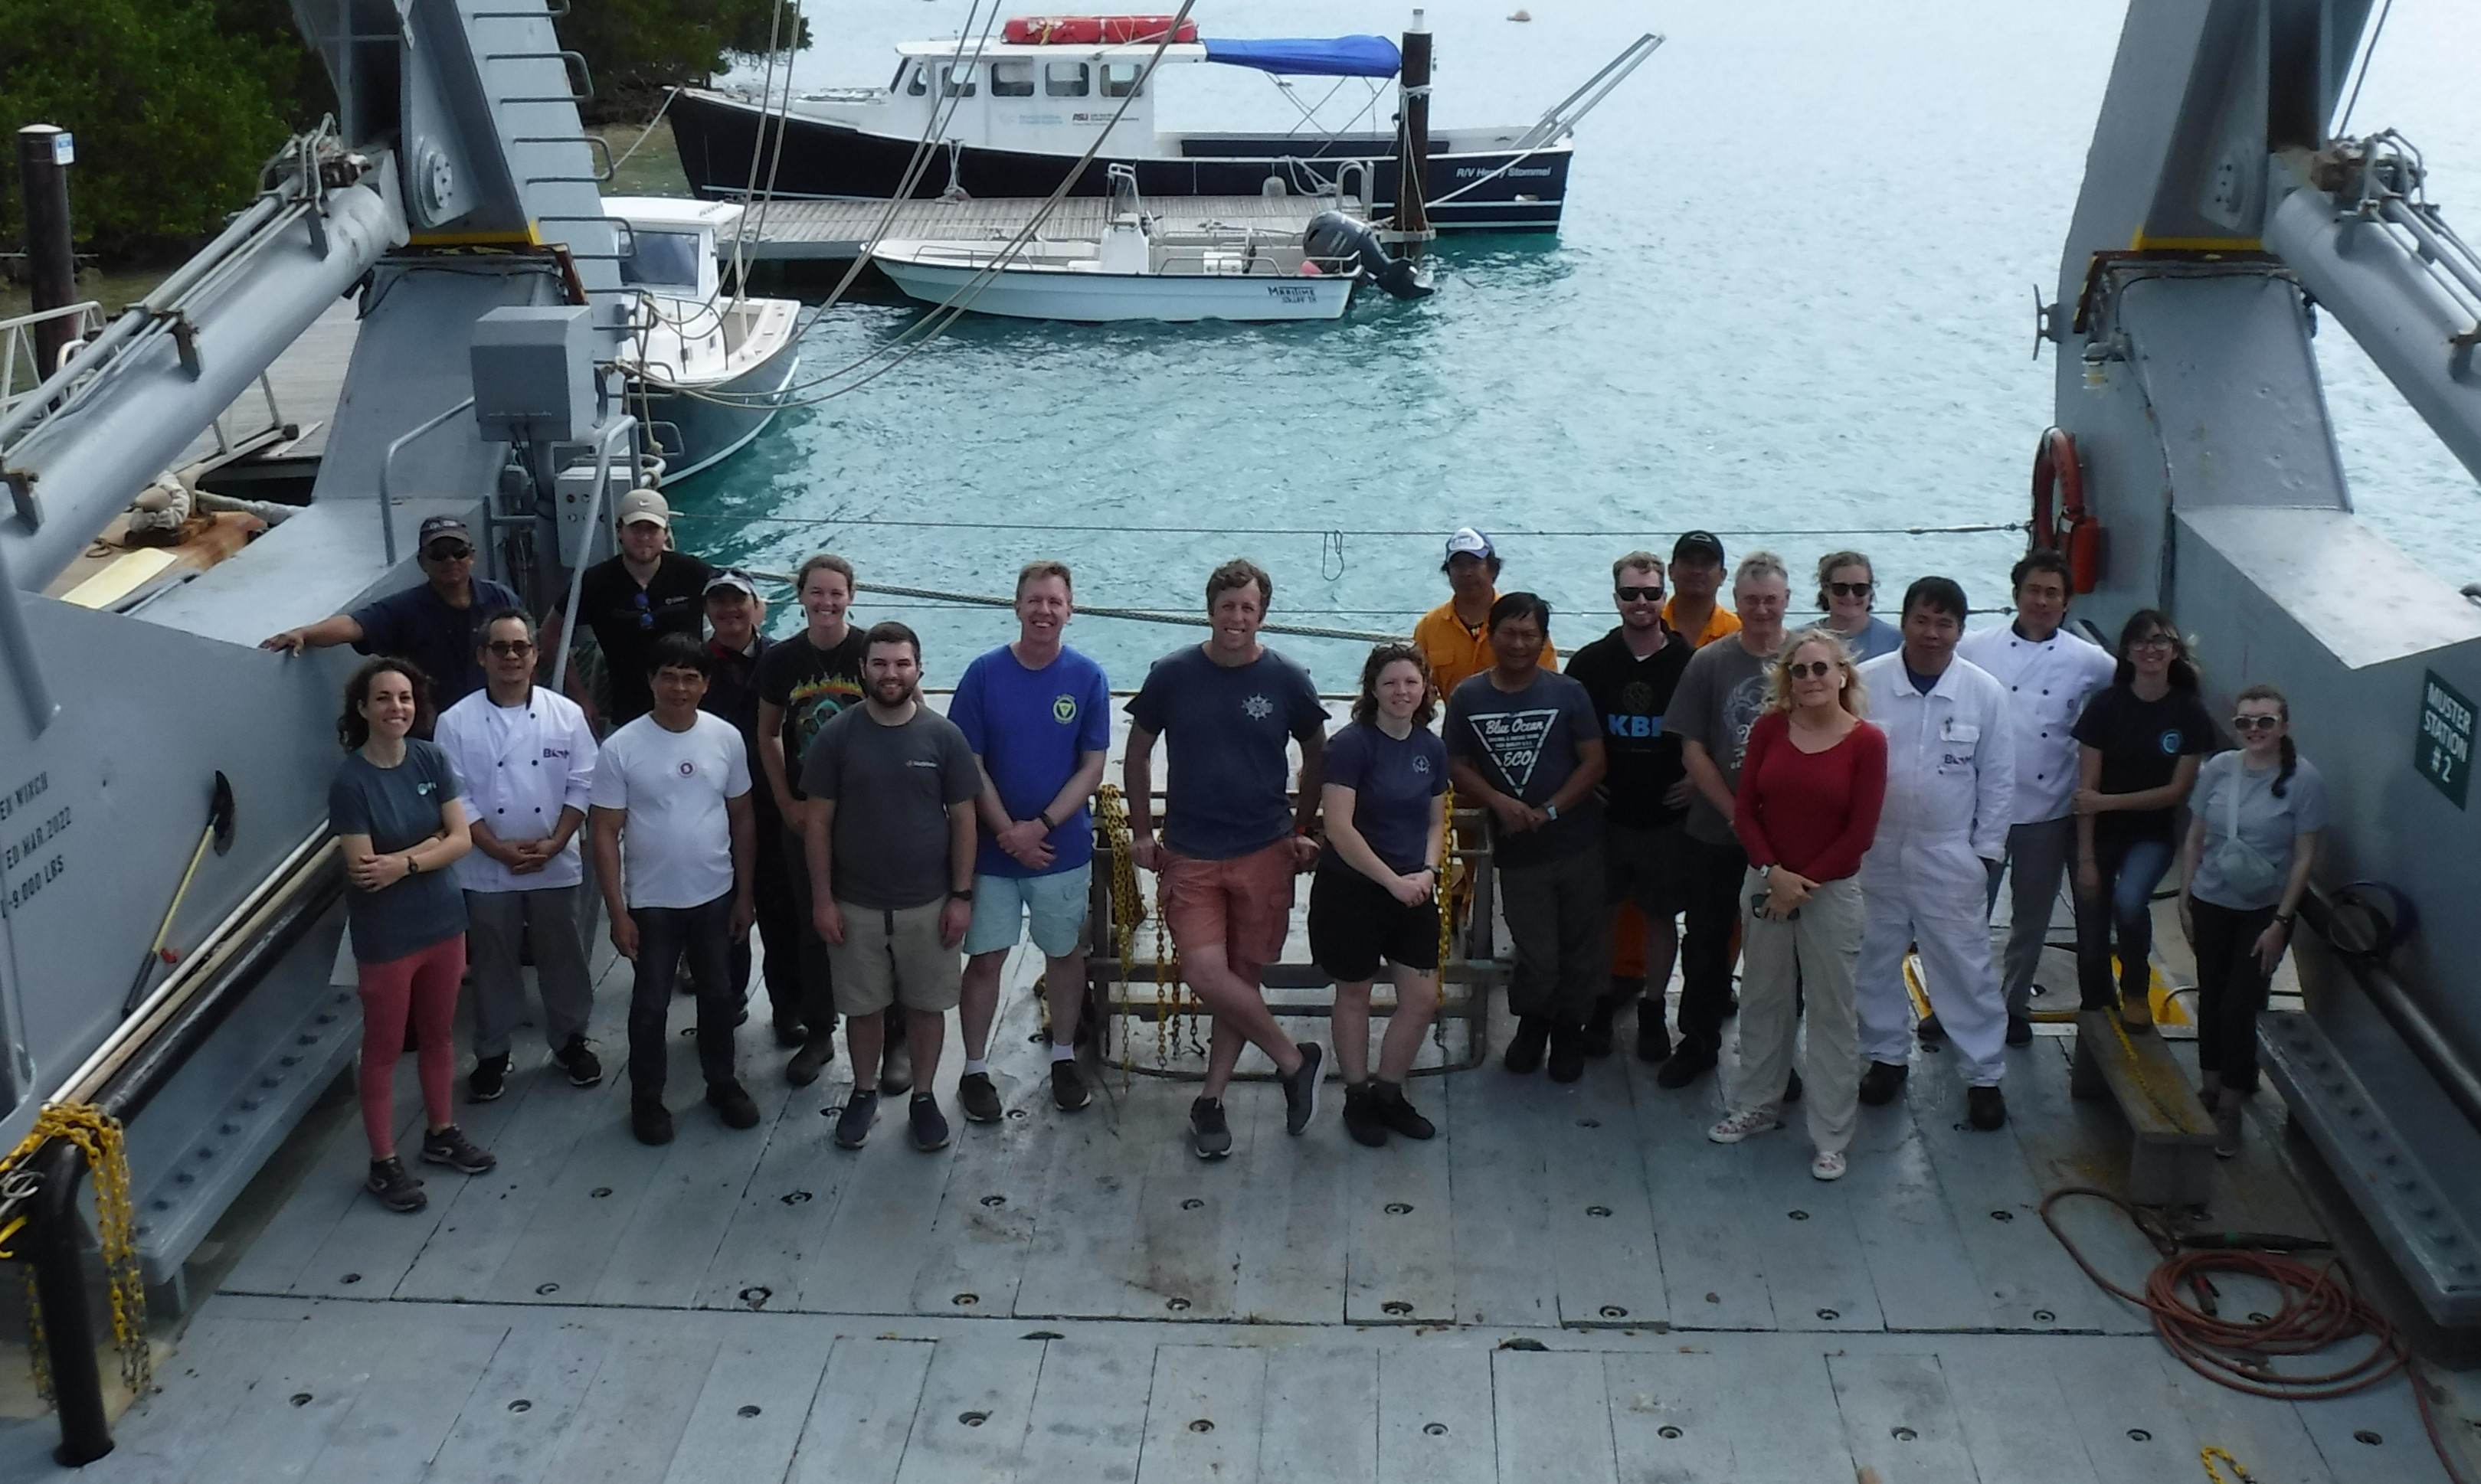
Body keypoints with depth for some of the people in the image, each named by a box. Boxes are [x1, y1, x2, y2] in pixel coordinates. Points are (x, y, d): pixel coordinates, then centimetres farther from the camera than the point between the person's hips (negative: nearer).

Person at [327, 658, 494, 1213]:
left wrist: (405, 862, -21)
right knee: (383, 1048, 9)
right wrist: (431, 844, -17)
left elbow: (462, 839, -7)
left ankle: (441, 1133, 39)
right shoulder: (350, 782, -19)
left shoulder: (431, 760, -4)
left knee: (439, 1034, 20)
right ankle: (384, 1163, 21)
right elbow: (363, 871, -21)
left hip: (442, 920, 5)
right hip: (384, 935, -5)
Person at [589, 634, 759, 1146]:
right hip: (652, 904, -2)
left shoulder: (726, 738, -6)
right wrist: (618, 912, -11)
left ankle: (722, 1084, 35)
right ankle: (646, 1099, 26)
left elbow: (742, 817, 3)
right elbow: (606, 833, -9)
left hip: (716, 897, 2)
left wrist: (746, 892, 3)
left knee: (719, 996, 17)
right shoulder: (621, 748, -14)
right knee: (650, 1005, 10)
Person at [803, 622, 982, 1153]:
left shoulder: (944, 736, -6)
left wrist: (961, 895, -4)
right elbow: (817, 820, -3)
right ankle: (864, 1093, 32)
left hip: (928, 903, 0)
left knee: (926, 1004, 11)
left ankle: (924, 1097, 29)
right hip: (856, 904, 0)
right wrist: (822, 899, -5)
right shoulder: (838, 735, -7)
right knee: (863, 1005, 13)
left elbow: (963, 819, -2)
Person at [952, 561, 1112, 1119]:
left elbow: (1093, 767, -6)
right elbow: (970, 764, -7)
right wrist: (1008, 832, -13)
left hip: (1064, 847, 1)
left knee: (1065, 953, 14)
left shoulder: (1088, 678, -7)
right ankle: (974, 1070, 18)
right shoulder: (985, 673, -8)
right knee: (985, 959, 5)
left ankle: (1064, 1059, 30)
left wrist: (1040, 827, -15)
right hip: (993, 847, -1)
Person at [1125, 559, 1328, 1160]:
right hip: (1189, 854, 0)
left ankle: (1211, 1101, 20)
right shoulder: (1172, 675, -4)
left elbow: (1317, 758, 10)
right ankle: (1294, 1060, 8)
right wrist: (1141, 831, 5)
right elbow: (1138, 754, 8)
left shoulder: (1287, 680, -4)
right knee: (1207, 974, -13)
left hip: (1264, 852, 0)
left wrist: (1304, 830, 8)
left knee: (1242, 977, 5)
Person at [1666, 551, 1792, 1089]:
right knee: (1705, 940, 11)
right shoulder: (1709, 663, -2)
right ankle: (1697, 1041, 27)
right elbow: (1693, 751, -2)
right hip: (1716, 833, 1)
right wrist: (1738, 815, -8)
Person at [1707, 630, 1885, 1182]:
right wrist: (1773, 874, -12)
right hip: (1766, 883, 3)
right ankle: (1757, 1106, 33)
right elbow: (1744, 809, 0)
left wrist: (1804, 883, -11)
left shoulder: (1866, 742, -10)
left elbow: (1860, 832, -10)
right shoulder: (1770, 728, -1)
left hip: (1832, 890, -3)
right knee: (1763, 1000, 16)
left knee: (1831, 1011, 3)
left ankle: (1830, 1136, 13)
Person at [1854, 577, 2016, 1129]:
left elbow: (1998, 779, 2)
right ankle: (1887, 1055, 30)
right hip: (1874, 852, 1)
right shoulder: (1865, 683, -7)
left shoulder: (1985, 692, -4)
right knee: (1876, 960, 13)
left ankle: (1984, 1074, 14)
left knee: (1966, 965, 3)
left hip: (1949, 856, -1)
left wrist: (1985, 851, 1)